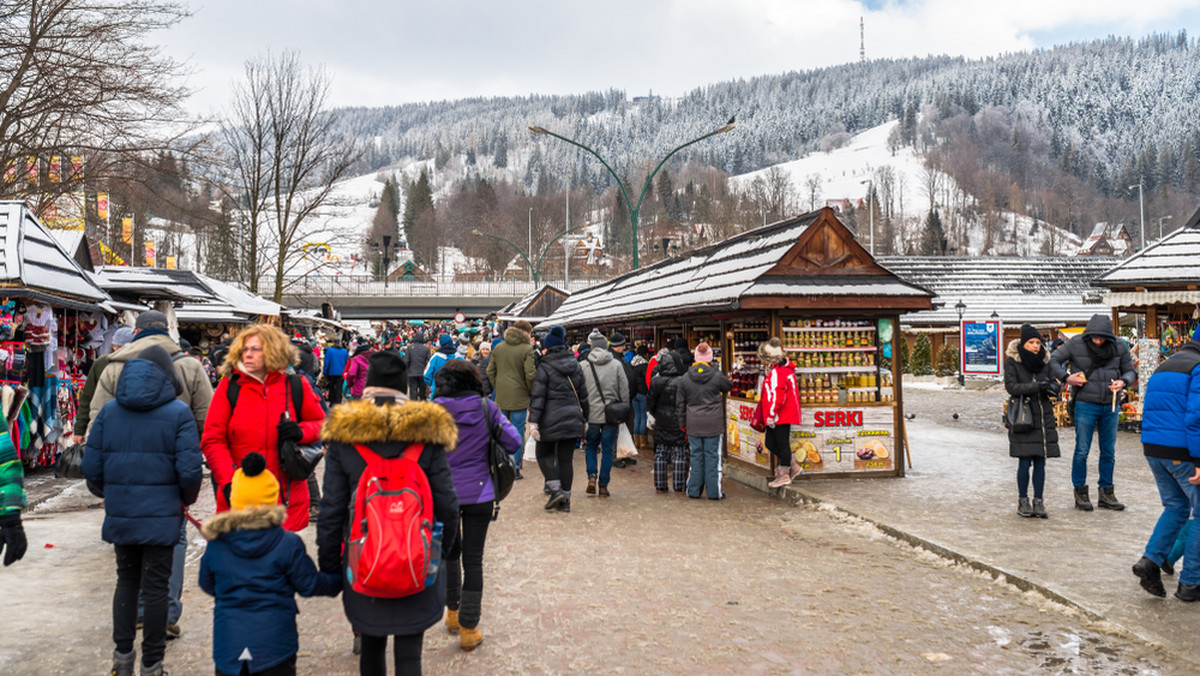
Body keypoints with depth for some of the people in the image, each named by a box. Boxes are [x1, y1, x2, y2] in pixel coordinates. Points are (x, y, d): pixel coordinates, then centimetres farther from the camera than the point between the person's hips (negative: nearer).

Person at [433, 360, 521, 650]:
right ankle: (468, 628, 11)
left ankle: (453, 612, 34)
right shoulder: (486, 408, -7)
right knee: (473, 558, 7)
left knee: (450, 551, 22)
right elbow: (513, 442, -7)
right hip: (479, 493, 0)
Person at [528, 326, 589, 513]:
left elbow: (538, 396, -12)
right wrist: (584, 417, 22)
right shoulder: (576, 366, 9)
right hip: (572, 420, 5)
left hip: (551, 420, -4)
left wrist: (533, 421, -14)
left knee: (543, 453, 13)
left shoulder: (544, 367, -7)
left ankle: (556, 489, -2)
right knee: (566, 458, 8)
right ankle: (565, 499, 11)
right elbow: (583, 394, 14)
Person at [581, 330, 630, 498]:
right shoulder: (616, 365, -3)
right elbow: (625, 391, 0)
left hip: (591, 414, 0)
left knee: (590, 446, 19)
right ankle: (603, 485, 9)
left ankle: (592, 476, 0)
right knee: (607, 450, 8)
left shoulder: (583, 365, -3)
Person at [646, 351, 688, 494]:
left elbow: (650, 402, 3)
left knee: (660, 453, 11)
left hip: (661, 423, 3)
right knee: (680, 453, 5)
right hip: (678, 423, -3)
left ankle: (660, 485, 14)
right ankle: (679, 486, 7)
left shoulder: (656, 381, -4)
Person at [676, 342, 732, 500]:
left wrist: (682, 422, 15)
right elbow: (729, 386, 12)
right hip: (713, 424, -2)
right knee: (713, 456, 5)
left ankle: (694, 491, 15)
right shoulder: (717, 376, -8)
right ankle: (714, 491, 9)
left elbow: (680, 403, 6)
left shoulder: (685, 378, 0)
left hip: (693, 424, 2)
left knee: (696, 456, 10)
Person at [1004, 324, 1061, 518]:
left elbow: (1055, 383, 9)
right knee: (1025, 461, -3)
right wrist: (1037, 386, -22)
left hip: (1044, 417, 4)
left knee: (1040, 462, 5)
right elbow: (1011, 386, -12)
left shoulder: (1045, 360, 9)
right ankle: (1022, 501, 10)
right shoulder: (1012, 362, -3)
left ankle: (1038, 501, 13)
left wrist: (1052, 387, -15)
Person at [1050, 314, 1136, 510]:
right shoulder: (1075, 344, -7)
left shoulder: (1119, 346, 1)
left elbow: (1130, 370, 11)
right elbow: (1053, 360, 1)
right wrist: (1066, 377, -13)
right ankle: (1080, 493, 10)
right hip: (1085, 405, -3)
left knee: (1109, 452, 10)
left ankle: (1106, 493, 20)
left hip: (1110, 406, 3)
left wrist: (1123, 382, -9)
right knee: (1082, 451, -1)